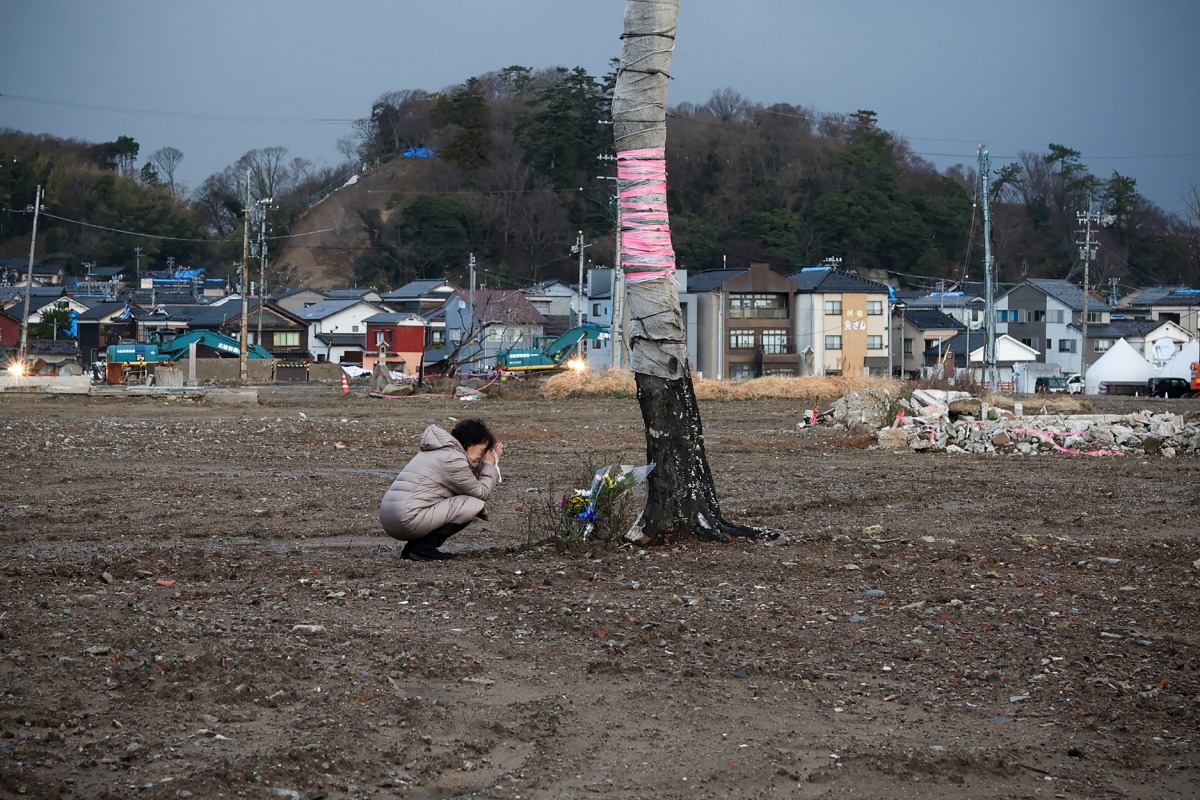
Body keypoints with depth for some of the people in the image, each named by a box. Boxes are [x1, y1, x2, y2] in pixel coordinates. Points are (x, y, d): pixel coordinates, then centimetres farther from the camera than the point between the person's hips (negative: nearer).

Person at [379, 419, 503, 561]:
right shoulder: (453, 458, -9)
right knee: (474, 505, -7)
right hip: (408, 519, -10)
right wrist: (490, 466, 14)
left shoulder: (439, 451, 21)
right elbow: (482, 493, -1)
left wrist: (492, 458, 21)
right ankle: (423, 549, -5)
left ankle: (413, 547, 12)